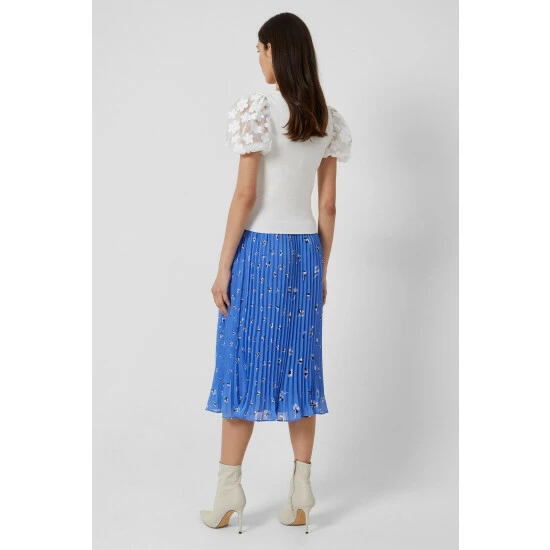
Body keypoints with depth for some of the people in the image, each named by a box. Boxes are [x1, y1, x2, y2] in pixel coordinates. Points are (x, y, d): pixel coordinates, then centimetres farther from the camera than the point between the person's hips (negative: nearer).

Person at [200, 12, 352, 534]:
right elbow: (328, 205, 8)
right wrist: (321, 269, 15)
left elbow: (245, 194, -14)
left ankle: (228, 490, 12)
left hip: (259, 248, -5)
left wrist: (223, 266, -9)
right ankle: (301, 490, 14)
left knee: (243, 362, 4)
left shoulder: (259, 107, -10)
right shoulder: (328, 119, 7)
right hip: (305, 249, 5)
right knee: (299, 364, 10)